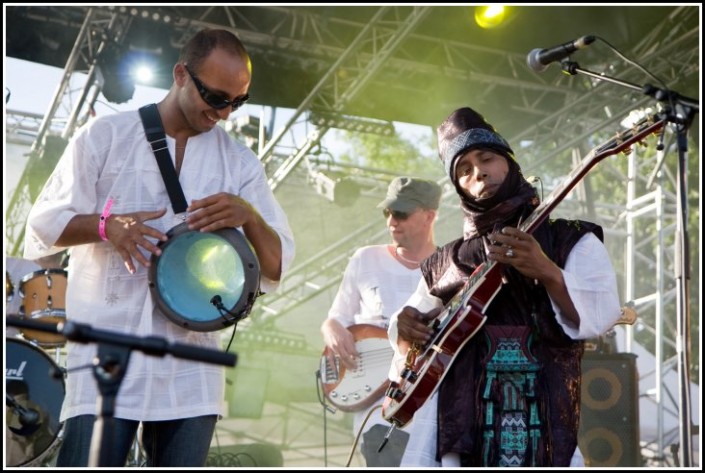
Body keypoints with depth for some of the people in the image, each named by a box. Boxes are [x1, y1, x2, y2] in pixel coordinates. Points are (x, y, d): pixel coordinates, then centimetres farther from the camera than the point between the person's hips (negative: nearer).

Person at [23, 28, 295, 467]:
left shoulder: (240, 162, 9)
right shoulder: (106, 136, 3)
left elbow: (277, 267, 5)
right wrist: (106, 226, -17)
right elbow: (43, 226, 3)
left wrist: (249, 217, -15)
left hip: (191, 369, 3)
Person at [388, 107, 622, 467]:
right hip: (457, 432, 3)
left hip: (543, 427, -3)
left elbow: (601, 315, -8)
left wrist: (547, 272, -23)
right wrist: (406, 326, 0)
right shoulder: (444, 262, 17)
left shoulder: (571, 241, 7)